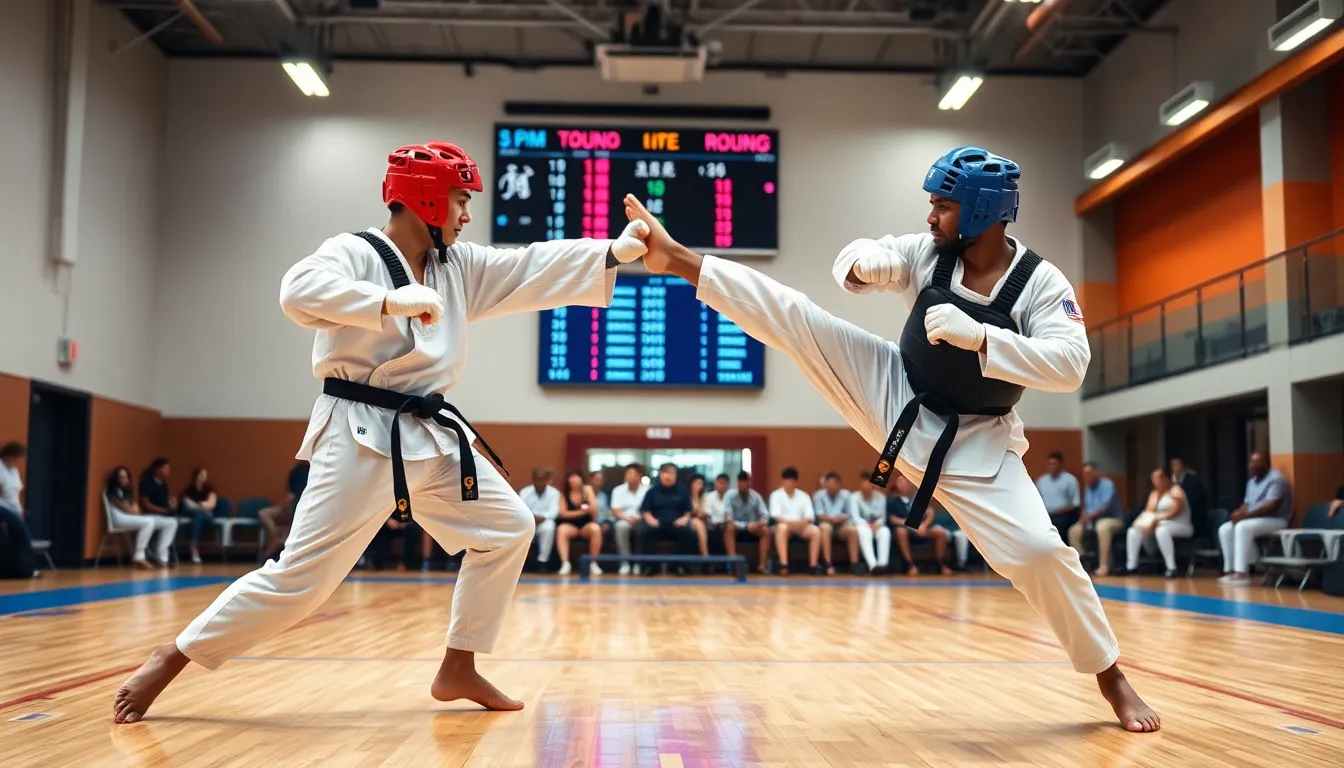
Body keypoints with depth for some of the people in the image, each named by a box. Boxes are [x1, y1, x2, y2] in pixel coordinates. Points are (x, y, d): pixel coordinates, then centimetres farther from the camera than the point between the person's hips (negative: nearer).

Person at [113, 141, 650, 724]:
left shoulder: (458, 265, 10)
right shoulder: (354, 253, -12)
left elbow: (535, 268, 7)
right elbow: (298, 290, -31)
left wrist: (616, 251, -1)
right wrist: (389, 301, -38)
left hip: (432, 437, 8)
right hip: (363, 440, -8)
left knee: (507, 529, 10)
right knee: (299, 577, -9)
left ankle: (458, 669, 19)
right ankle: (169, 660, 9)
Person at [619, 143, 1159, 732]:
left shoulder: (1043, 284, -16)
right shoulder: (930, 252, -5)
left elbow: (1068, 365, -26)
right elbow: (859, 260, 1)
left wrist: (978, 337, -36)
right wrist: (866, 264, -25)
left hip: (972, 441, -3)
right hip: (895, 398, 3)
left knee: (1037, 550, -12)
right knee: (792, 315, -8)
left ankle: (1110, 675, 9)